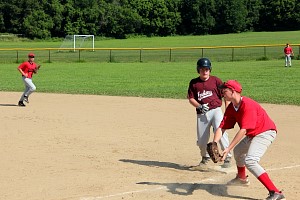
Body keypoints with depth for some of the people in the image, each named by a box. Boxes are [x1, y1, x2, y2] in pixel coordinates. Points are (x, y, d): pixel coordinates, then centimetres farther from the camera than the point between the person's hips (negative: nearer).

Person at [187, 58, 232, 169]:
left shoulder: (215, 80, 5)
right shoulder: (193, 83, 10)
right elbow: (191, 99, 8)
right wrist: (199, 106, -11)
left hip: (216, 110, -2)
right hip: (201, 114, 2)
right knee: (201, 140, 4)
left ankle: (227, 158, -11)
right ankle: (205, 158, 31)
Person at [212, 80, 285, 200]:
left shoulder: (247, 105, -28)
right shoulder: (231, 108, 0)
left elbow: (243, 130, -33)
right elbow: (221, 128, -5)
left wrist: (228, 149, -36)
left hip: (265, 132, -10)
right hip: (252, 135, 10)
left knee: (250, 161, -26)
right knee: (238, 150, 29)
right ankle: (242, 178, 58)